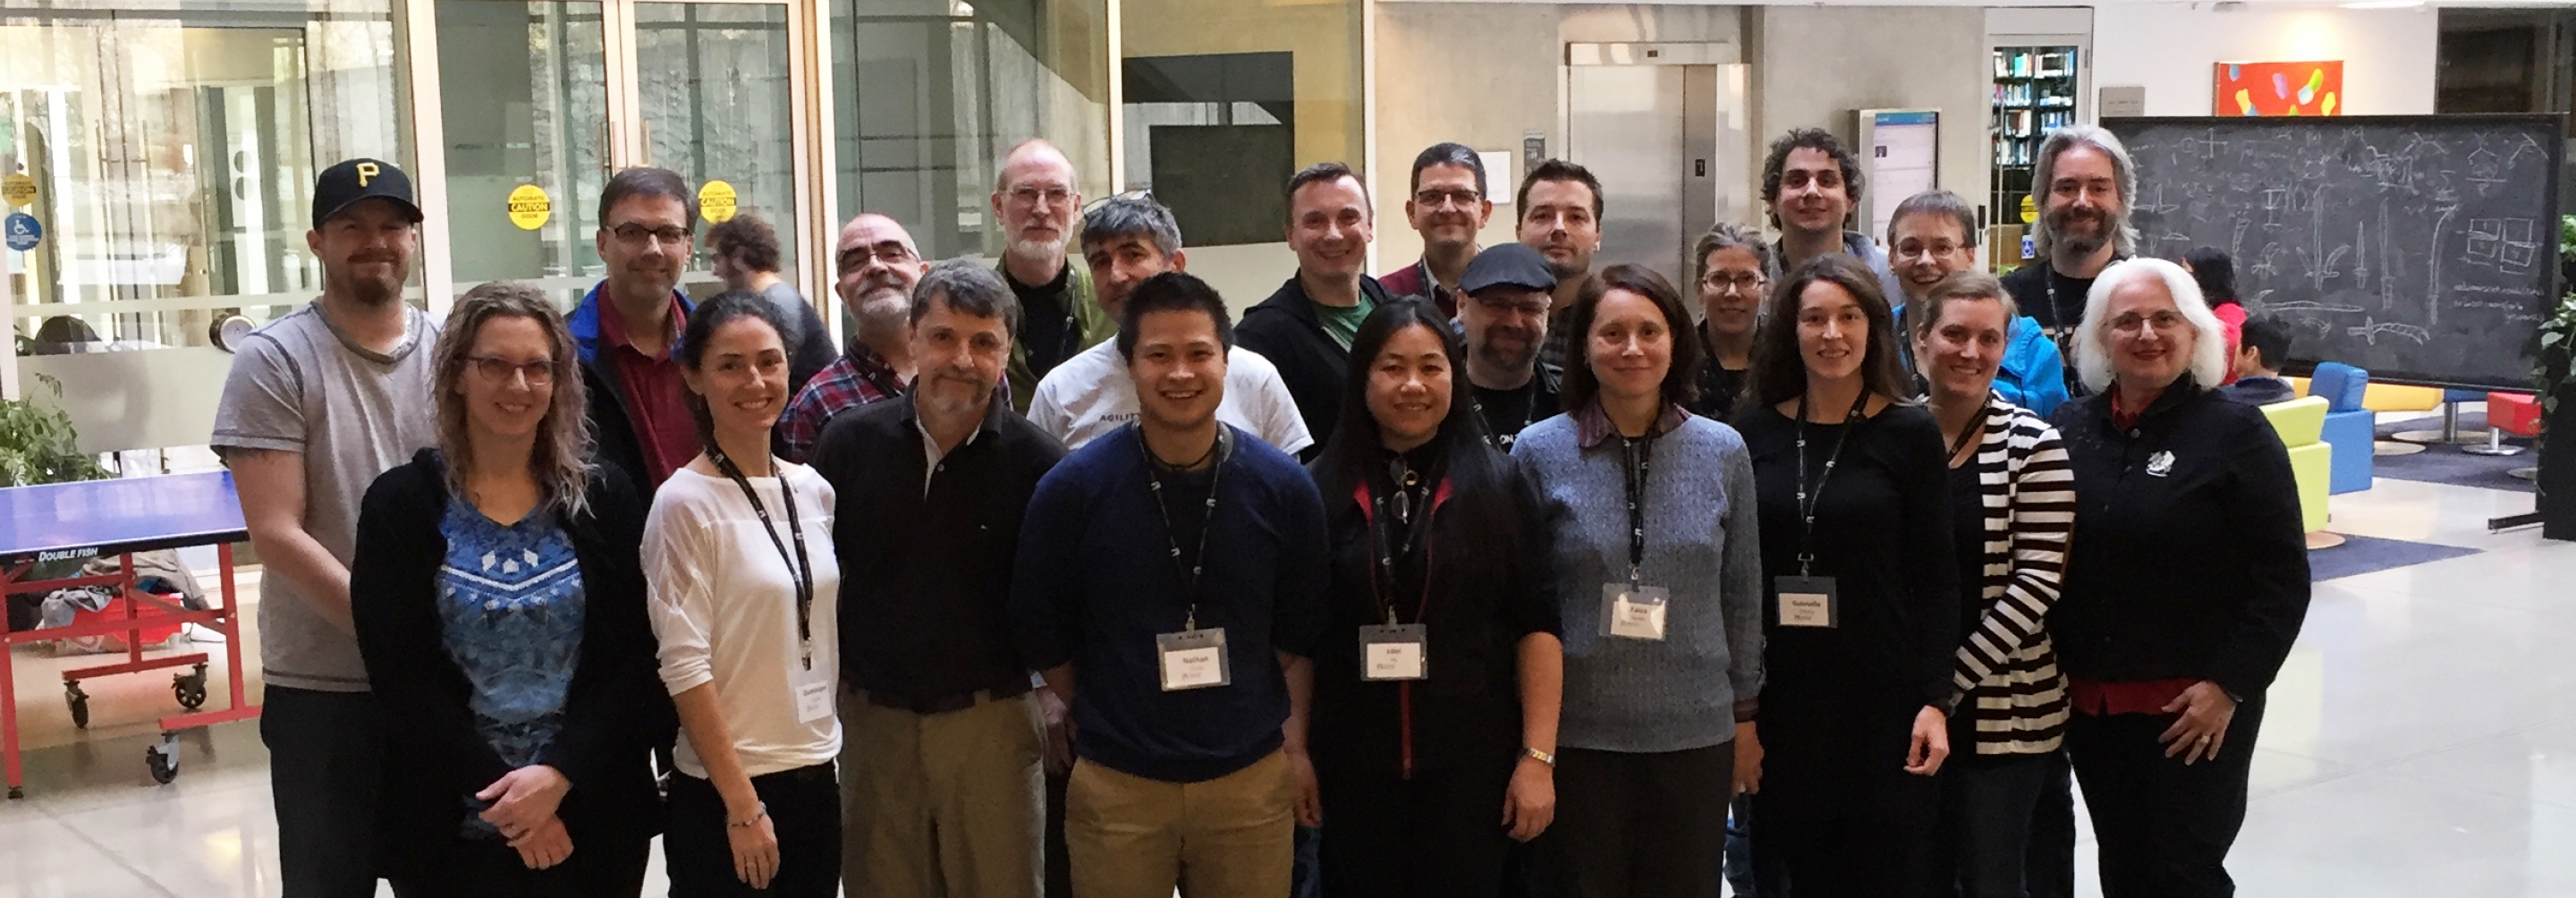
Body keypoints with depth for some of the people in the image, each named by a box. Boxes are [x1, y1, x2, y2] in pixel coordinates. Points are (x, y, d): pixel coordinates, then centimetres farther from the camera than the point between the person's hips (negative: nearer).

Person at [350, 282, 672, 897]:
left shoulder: (604, 499, 2)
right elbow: (401, 678, -7)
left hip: (595, 817, 1)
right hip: (453, 829, -1)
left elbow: (632, 657, -3)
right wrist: (501, 794, -13)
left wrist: (559, 775, -15)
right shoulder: (402, 504, -3)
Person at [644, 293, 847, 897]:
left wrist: (826, 747, 10)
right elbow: (685, 665, -15)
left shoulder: (813, 490, 6)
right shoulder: (685, 502, -12)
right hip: (723, 793, -6)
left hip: (817, 776, 6)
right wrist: (743, 803, -16)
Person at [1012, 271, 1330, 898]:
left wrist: (1295, 745, 4)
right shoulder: (1072, 489, -5)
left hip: (1252, 781, 1)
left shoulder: (1283, 487, -1)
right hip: (1116, 786, -1)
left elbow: (1299, 632, 7)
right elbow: (1042, 633, 4)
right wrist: (1106, 721, 6)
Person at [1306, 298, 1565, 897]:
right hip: (1352, 761, 1)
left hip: (1472, 759, -1)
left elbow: (1536, 625, -2)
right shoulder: (1322, 488, 1)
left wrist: (1538, 756, -7)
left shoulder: (1499, 483, -1)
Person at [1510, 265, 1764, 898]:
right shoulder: (1539, 452, -4)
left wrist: (1745, 712, 9)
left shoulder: (1724, 452, 2)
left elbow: (1742, 594, 8)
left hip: (1696, 734, 2)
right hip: (1575, 733, -1)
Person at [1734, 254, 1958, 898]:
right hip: (1781, 693, 2)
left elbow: (1935, 579, -2)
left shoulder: (1910, 433, -1)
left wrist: (1935, 700, -9)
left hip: (1883, 696, -2)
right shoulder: (1756, 430, 5)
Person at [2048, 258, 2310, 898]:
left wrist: (2229, 686, -14)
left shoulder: (2237, 433, -6)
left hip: (2197, 707, -4)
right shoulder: (2069, 428, 6)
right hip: (2089, 702, 4)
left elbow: (2282, 579, -8)